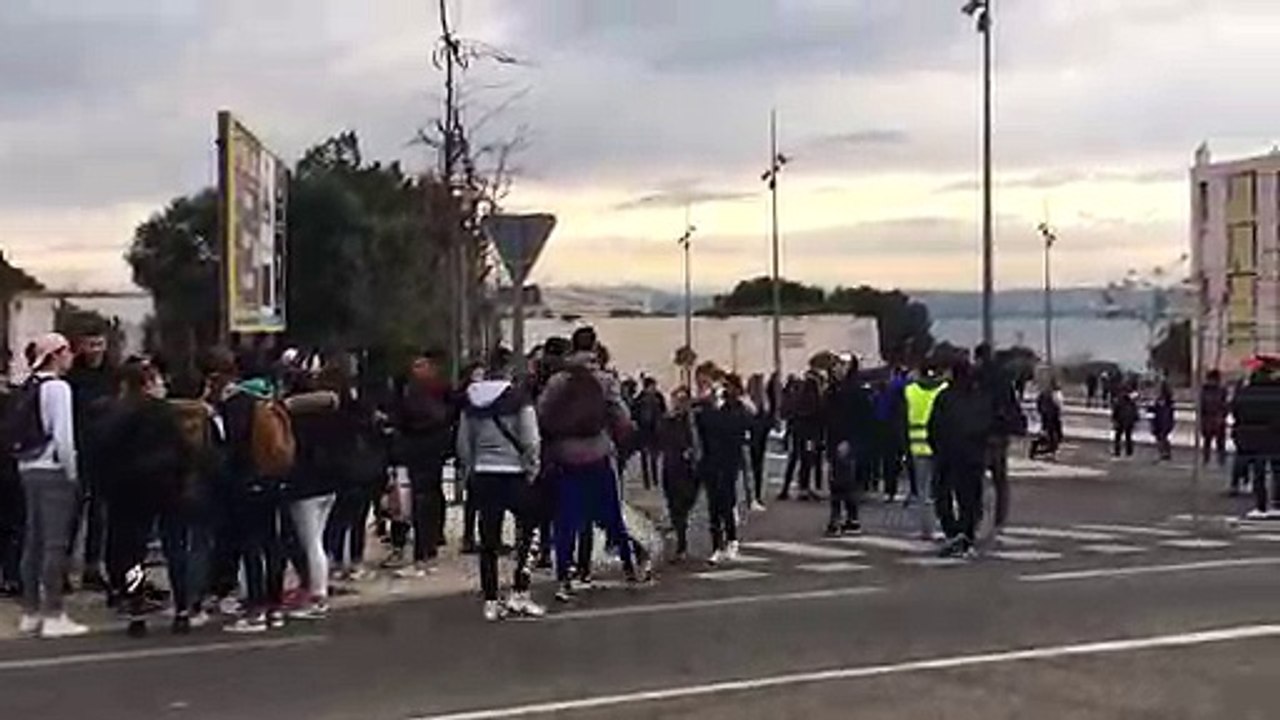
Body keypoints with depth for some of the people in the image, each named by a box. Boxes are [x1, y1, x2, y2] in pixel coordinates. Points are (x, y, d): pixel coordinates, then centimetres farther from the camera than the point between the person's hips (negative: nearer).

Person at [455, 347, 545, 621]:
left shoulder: (471, 400, 4)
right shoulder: (519, 397, -10)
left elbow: (463, 443, 8)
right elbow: (531, 441, -12)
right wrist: (532, 468, 1)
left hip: (483, 475, 4)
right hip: (514, 474, -4)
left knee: (489, 540, 7)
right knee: (527, 531, 9)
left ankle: (490, 602, 11)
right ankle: (518, 594, 2)